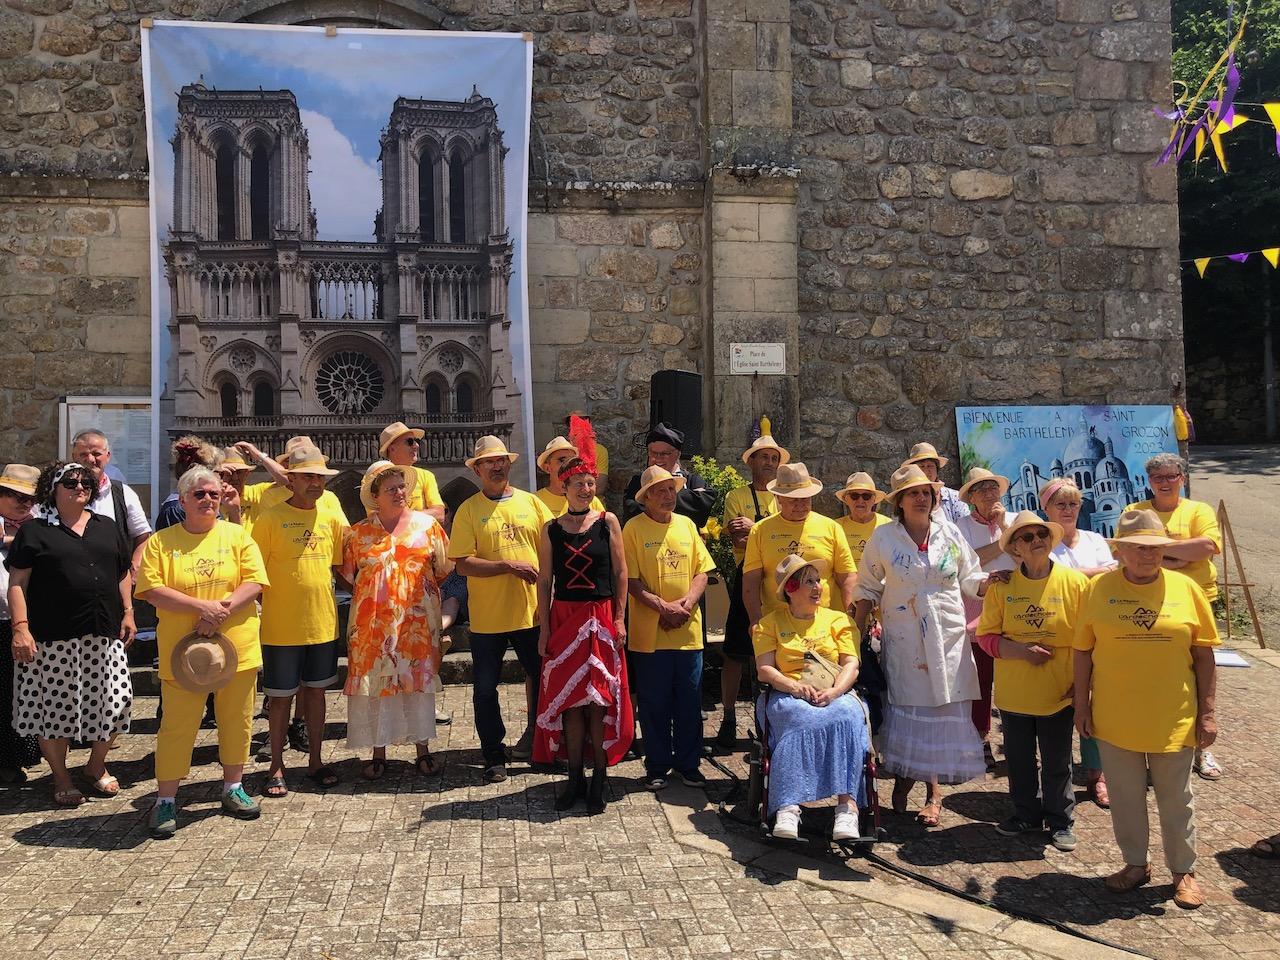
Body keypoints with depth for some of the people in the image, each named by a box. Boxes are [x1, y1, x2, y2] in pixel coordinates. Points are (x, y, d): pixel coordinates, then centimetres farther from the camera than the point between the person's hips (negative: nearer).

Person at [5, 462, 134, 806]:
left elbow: (123, 574, 18)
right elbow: (17, 583, -3)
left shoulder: (105, 527, 15)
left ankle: (96, 765, 26)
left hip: (104, 635, 4)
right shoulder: (34, 530, 2)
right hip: (53, 638, -4)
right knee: (55, 705, 3)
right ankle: (61, 778, 20)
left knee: (111, 702, 4)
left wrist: (128, 613, 9)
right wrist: (20, 627, -12)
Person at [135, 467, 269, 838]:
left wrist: (222, 611, -17)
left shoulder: (238, 536, 4)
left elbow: (254, 583, -4)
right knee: (177, 725, 2)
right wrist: (201, 606, -18)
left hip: (237, 647, 2)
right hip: (182, 650, -1)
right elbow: (152, 590, -9)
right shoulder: (161, 542, 2)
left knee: (237, 720, 10)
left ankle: (232, 788, 27)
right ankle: (165, 800, 14)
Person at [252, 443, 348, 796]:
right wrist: (268, 606, -12)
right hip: (281, 628, -4)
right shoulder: (270, 519, -7)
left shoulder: (331, 518, 5)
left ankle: (315, 760, 26)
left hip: (323, 624, 4)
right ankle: (276, 767, 21)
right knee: (280, 697, 7)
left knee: (316, 691, 14)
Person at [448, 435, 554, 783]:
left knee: (543, 679, 12)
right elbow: (463, 564, -10)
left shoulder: (531, 503, 5)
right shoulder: (468, 510, -2)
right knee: (485, 689, 7)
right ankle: (494, 757, 22)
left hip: (531, 612, 2)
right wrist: (509, 565, -18)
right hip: (487, 616, -2)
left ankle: (536, 738, 33)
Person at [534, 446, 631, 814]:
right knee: (568, 698, 5)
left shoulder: (608, 522, 0)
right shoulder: (551, 529, 3)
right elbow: (545, 581, 5)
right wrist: (544, 627, 1)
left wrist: (619, 618, -4)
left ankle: (599, 779, 13)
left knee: (601, 698, 2)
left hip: (602, 619, -1)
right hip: (564, 619, 1)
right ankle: (575, 777, 17)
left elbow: (620, 572, 1)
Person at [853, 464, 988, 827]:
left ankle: (933, 789, 14)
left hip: (948, 637, 2)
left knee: (944, 710, 2)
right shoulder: (883, 537, -1)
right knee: (905, 707, -1)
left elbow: (970, 579, 8)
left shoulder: (950, 533, 4)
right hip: (902, 640, -1)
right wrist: (856, 631, 1)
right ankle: (903, 776, 20)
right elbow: (868, 588, 5)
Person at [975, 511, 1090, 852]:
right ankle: (1027, 814, 35)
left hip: (1059, 692, -2)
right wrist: (1021, 651, -18)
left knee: (1057, 761, 11)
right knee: (1019, 758, 15)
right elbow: (986, 636, -3)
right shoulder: (1002, 586, -5)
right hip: (1014, 691, 2)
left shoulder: (1075, 582, -8)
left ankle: (1060, 821, 29)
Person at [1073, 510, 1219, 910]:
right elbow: (1083, 650, 0)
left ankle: (1184, 871, 31)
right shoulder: (1099, 588, -4)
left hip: (1174, 718, 0)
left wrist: (1207, 712, -1)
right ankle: (1136, 864, 32)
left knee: (1175, 799, 14)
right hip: (1115, 717, 0)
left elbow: (1203, 654, 1)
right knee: (1125, 796, 13)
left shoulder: (1185, 588, -4)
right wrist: (1082, 705, -1)